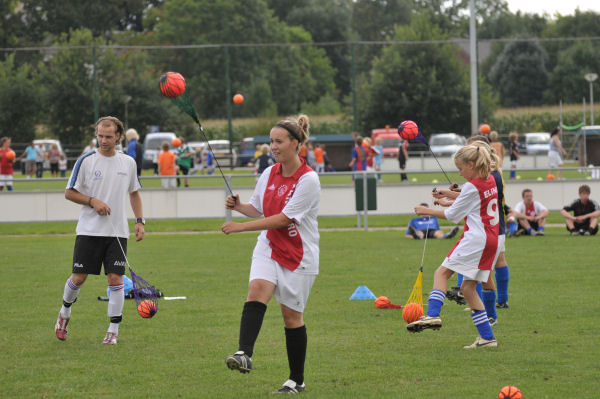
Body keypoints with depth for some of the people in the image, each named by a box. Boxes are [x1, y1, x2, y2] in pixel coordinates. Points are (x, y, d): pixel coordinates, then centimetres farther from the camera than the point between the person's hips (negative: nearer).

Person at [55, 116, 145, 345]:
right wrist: (93, 201, -14)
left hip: (117, 232, 2)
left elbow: (134, 193, 20)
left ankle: (113, 330, 3)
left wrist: (140, 221, 9)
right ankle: (65, 312, 26)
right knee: (79, 277, -2)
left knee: (115, 279, -6)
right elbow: (69, 193, 0)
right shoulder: (86, 161, -3)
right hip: (89, 230, -2)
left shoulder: (128, 163, 7)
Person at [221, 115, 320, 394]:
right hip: (269, 248, 4)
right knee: (257, 290, -24)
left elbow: (284, 218, -20)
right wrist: (239, 206, -2)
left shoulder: (308, 179, -15)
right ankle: (245, 355, -42)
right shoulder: (269, 174, 5)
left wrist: (242, 227, -21)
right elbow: (259, 209, 20)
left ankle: (297, 380, 17)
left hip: (298, 255, -4)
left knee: (291, 315, 3)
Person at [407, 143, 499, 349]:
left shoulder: (472, 186, -10)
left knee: (442, 273, -9)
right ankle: (487, 337, 4)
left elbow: (452, 215, -3)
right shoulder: (490, 181, 14)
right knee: (467, 287, 9)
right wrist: (449, 194, 25)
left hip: (475, 238, -8)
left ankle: (433, 315, -28)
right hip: (492, 240, 8)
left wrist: (427, 211, 7)